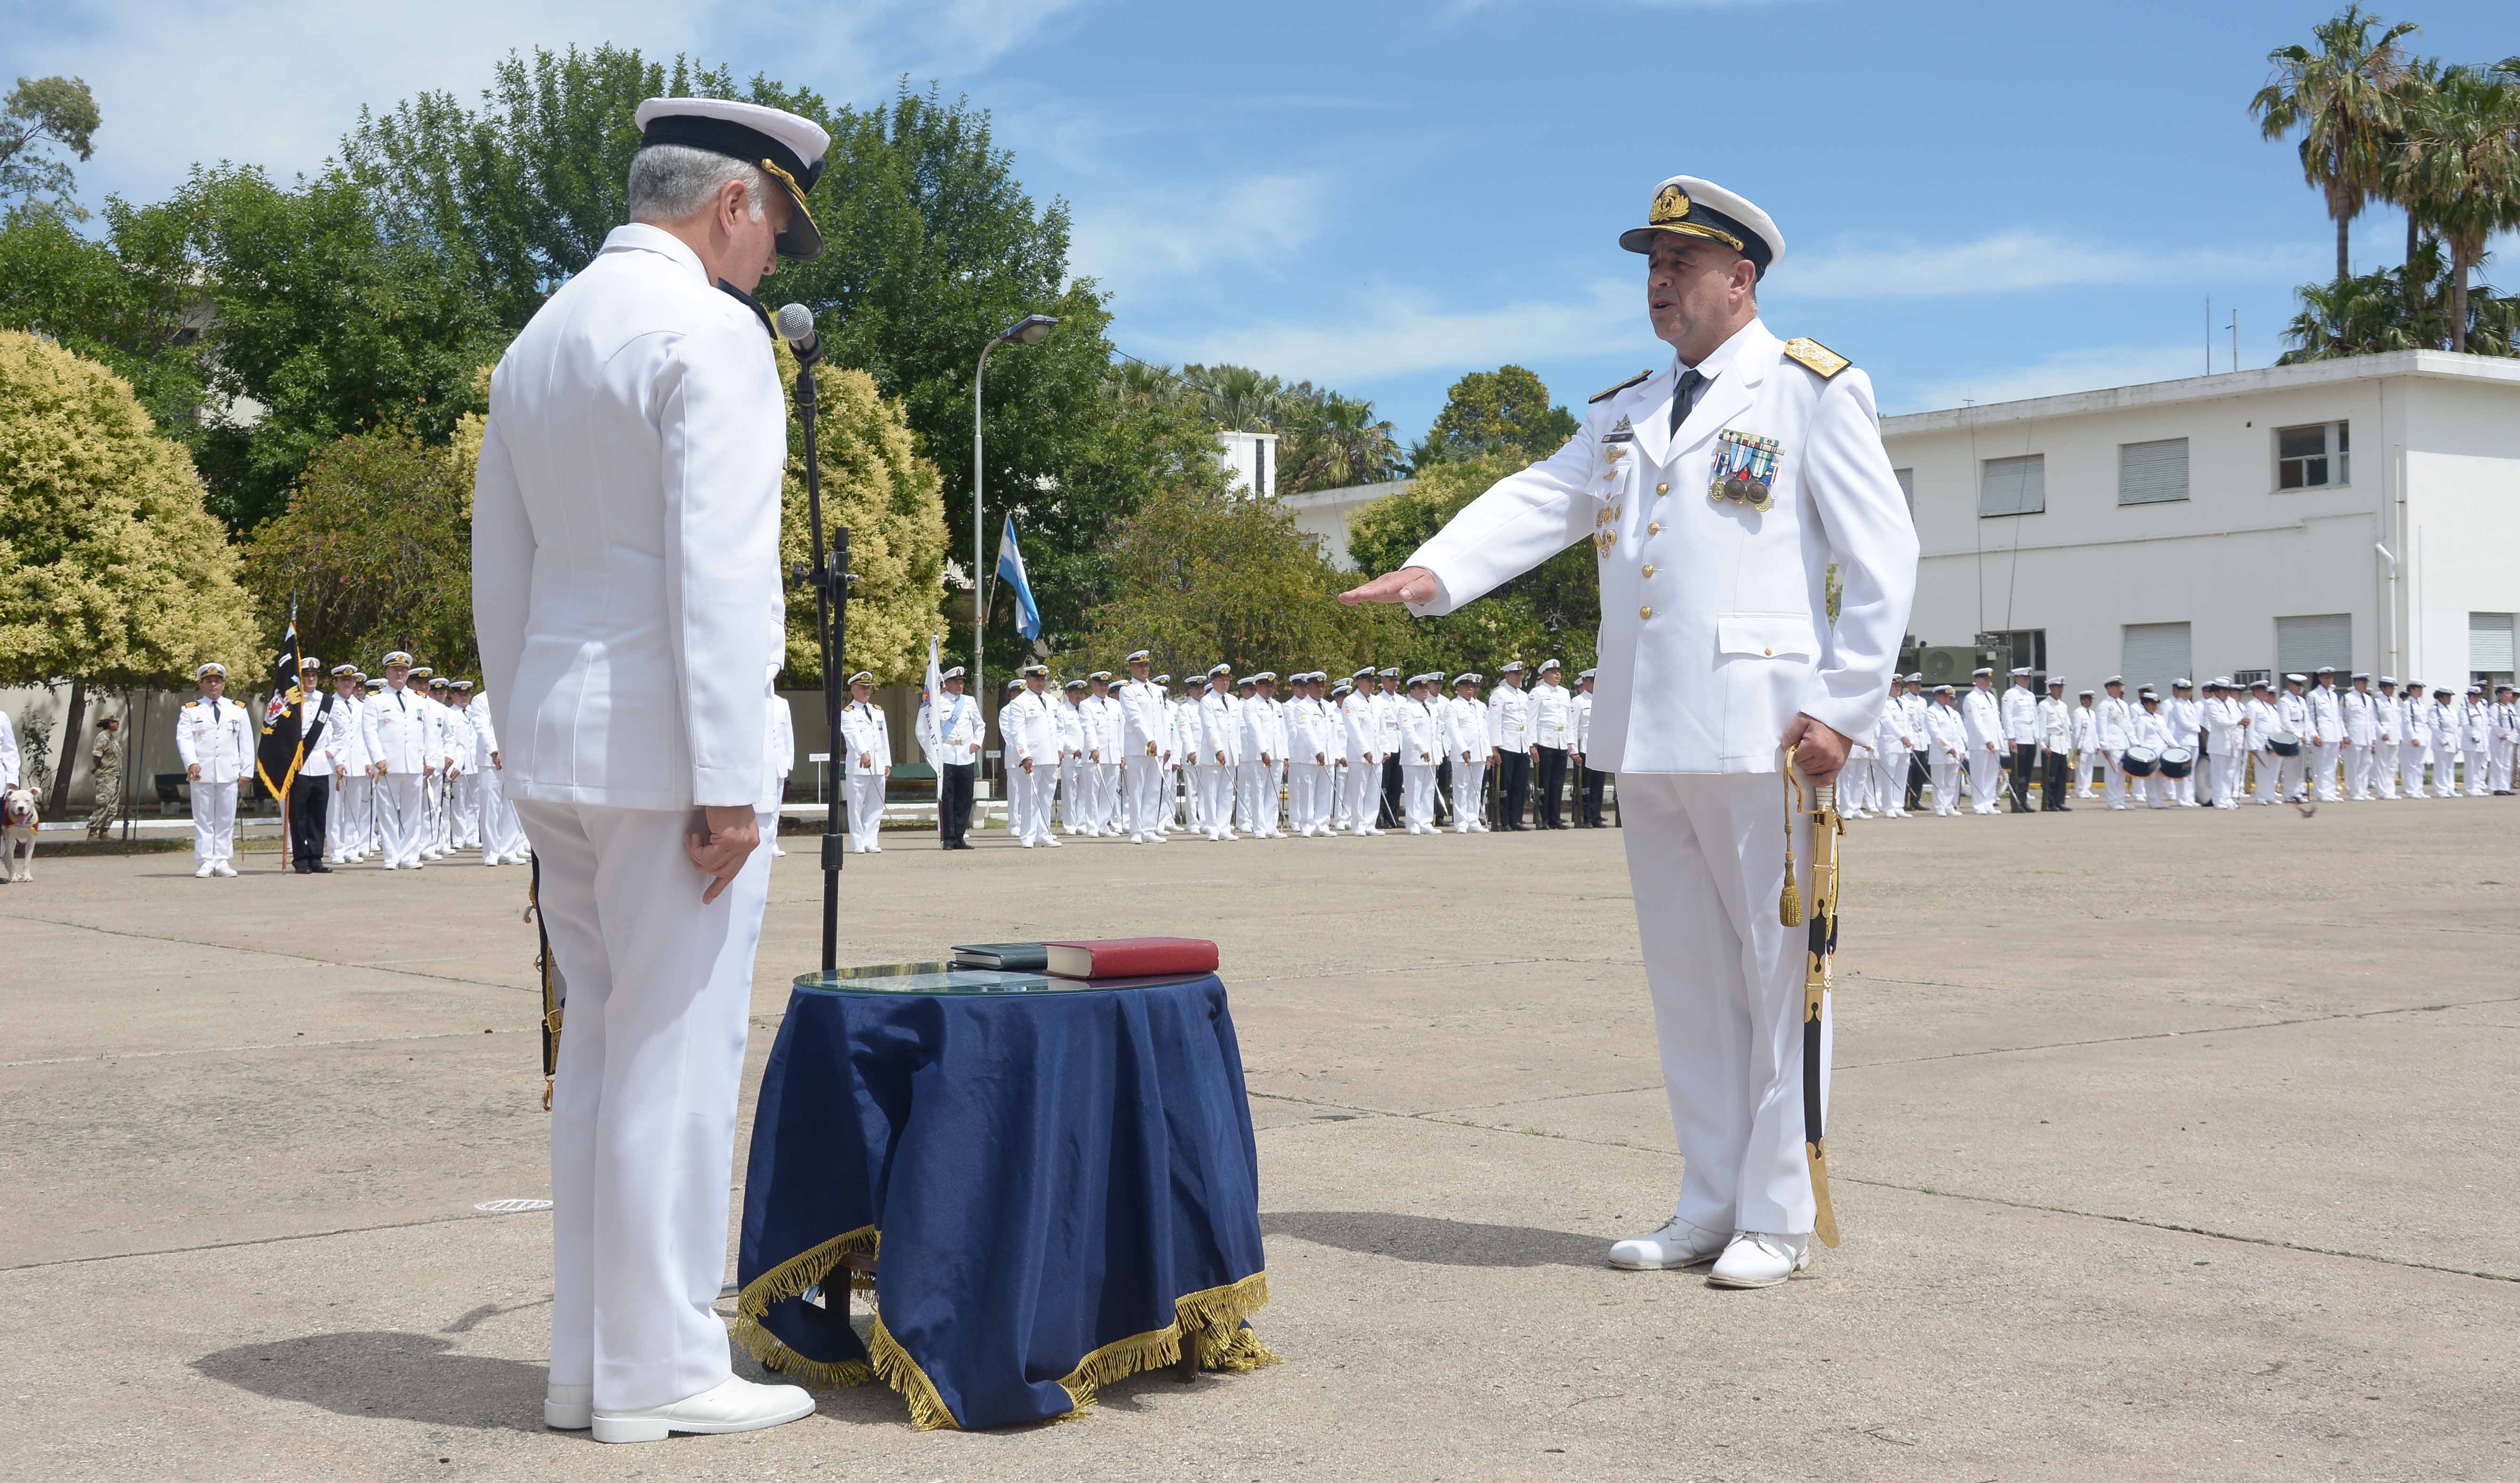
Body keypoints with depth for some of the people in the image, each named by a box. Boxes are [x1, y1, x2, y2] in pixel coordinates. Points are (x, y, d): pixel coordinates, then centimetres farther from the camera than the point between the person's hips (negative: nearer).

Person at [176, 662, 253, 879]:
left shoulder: (238, 710, 13)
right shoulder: (190, 711, 8)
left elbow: (247, 743, 12)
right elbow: (184, 739, -2)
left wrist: (246, 771, 4)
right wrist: (192, 763, -18)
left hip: (229, 774, 2)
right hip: (202, 773, -1)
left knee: (226, 819, 3)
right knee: (203, 820, 0)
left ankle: (222, 862, 7)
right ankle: (205, 863, 2)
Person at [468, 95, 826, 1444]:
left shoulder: (537, 341, 17)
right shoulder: (710, 332, -10)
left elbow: (500, 575, 19)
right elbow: (718, 566, -19)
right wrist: (728, 781, -18)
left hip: (555, 742, 9)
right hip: (664, 745, -8)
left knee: (605, 1050, 14)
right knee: (673, 1061, -1)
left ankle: (589, 1359, 19)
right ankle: (660, 1373, 7)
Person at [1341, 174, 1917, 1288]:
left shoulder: (1813, 390, 2)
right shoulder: (1625, 413, 20)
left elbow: (1884, 557, -2)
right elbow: (1539, 500, 8)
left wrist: (1845, 706, -10)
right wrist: (1436, 571, -10)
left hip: (1757, 732, -6)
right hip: (1644, 738, 6)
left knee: (1776, 974, -1)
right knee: (1685, 979, 11)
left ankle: (1778, 1218, 8)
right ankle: (1709, 1205, 21)